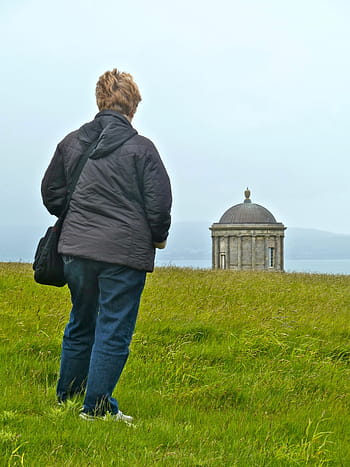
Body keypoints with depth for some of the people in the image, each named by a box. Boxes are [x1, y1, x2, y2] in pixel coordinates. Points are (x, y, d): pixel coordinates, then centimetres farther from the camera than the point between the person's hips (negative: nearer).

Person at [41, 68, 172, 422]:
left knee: (81, 325, 20)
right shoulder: (141, 148, -8)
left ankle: (66, 399, 29)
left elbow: (50, 193, 13)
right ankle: (96, 407, 6)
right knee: (114, 331, 3)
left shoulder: (72, 142, 6)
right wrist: (158, 237, 11)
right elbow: (160, 202, -7)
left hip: (76, 248, 5)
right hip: (124, 252, -5)